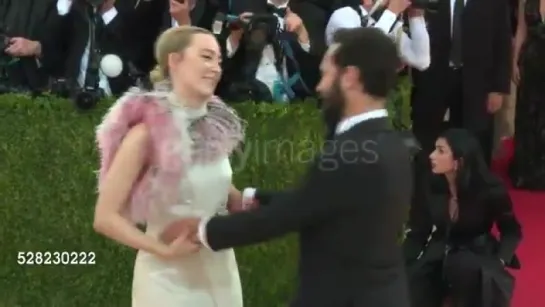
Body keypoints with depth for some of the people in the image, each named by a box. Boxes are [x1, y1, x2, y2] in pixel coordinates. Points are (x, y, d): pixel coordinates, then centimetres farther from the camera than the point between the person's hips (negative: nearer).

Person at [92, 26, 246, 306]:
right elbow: (105, 218, -14)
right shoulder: (148, 132, -16)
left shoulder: (216, 123, 1)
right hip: (169, 278, -5)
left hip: (220, 270, 6)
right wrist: (164, 249, -21)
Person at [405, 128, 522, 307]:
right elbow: (417, 231, -4)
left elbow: (512, 231, -3)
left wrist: (499, 262, -20)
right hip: (438, 254, 2)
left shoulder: (490, 191, -17)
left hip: (477, 254, -2)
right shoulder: (429, 185, -11)